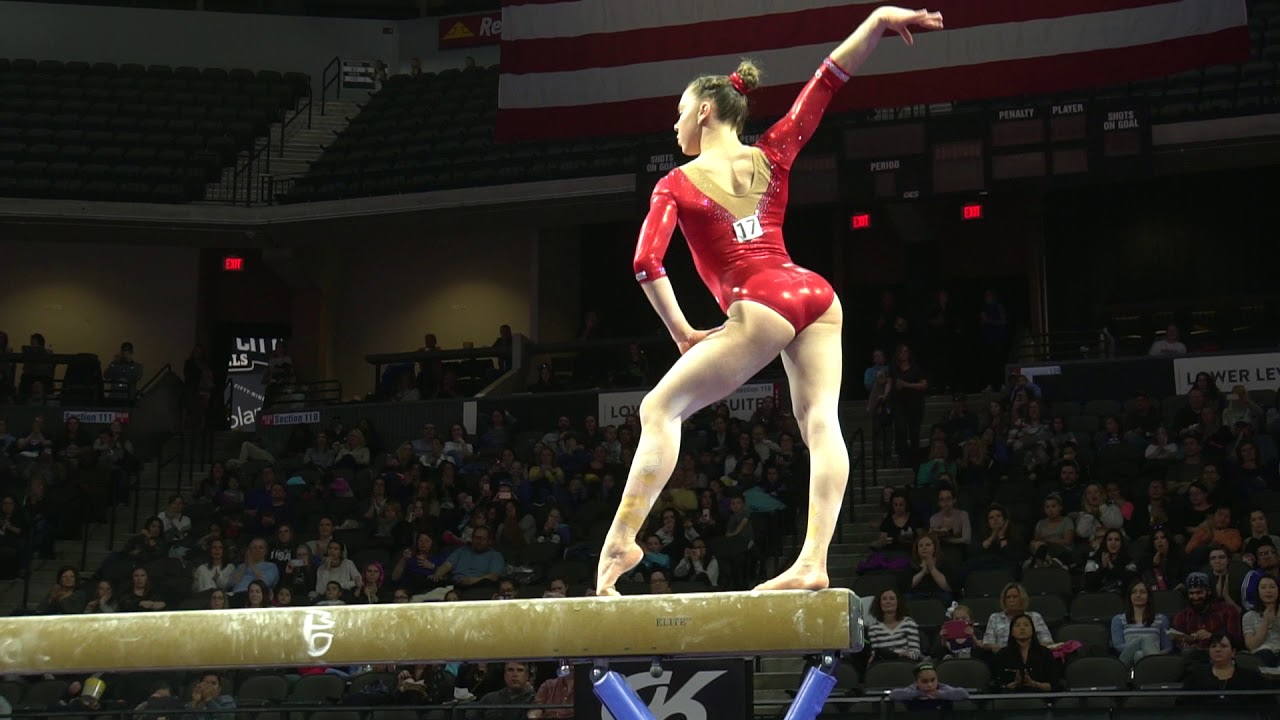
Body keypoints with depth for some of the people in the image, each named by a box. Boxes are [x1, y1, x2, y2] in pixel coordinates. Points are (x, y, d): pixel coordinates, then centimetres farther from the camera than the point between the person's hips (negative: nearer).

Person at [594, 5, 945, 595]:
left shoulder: (676, 184, 6)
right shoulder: (769, 157, 17)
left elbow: (646, 263, -5)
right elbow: (826, 81, 19)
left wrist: (681, 333, 4)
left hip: (761, 308, -5)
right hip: (816, 295, 6)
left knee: (661, 407, 1)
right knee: (820, 421, -2)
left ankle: (622, 538, -5)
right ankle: (813, 561, -14)